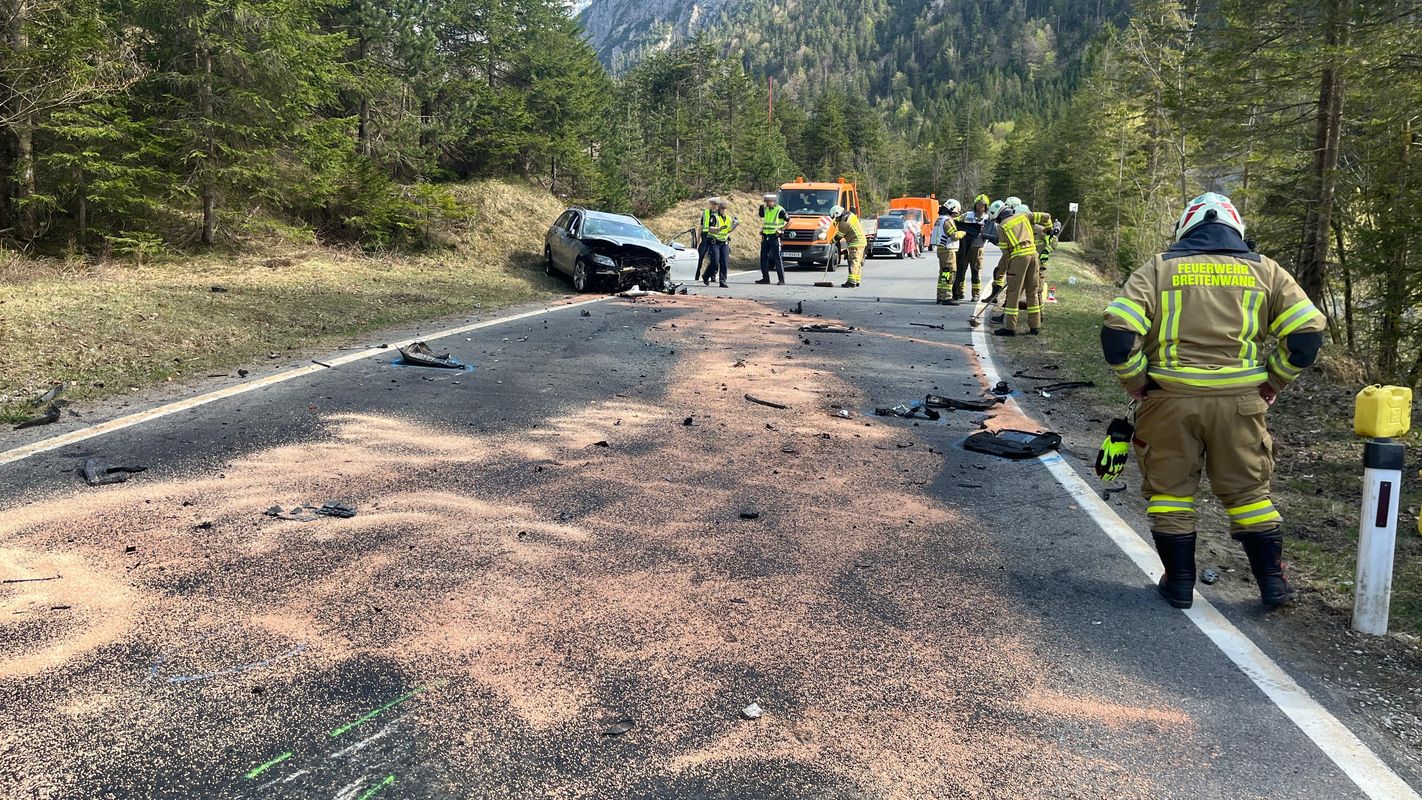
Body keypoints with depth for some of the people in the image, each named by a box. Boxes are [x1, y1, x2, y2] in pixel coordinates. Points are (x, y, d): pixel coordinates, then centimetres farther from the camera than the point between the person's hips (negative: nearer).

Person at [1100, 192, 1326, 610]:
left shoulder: (1159, 268, 2)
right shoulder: (1264, 271, 8)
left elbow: (1118, 331, -10)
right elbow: (1308, 330, 1)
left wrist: (1135, 382, 2)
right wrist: (1274, 381, 11)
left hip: (1170, 400, -1)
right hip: (1240, 401, 2)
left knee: (1169, 490, 13)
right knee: (1249, 492, 16)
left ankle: (1179, 583, 18)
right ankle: (1272, 582, 22)